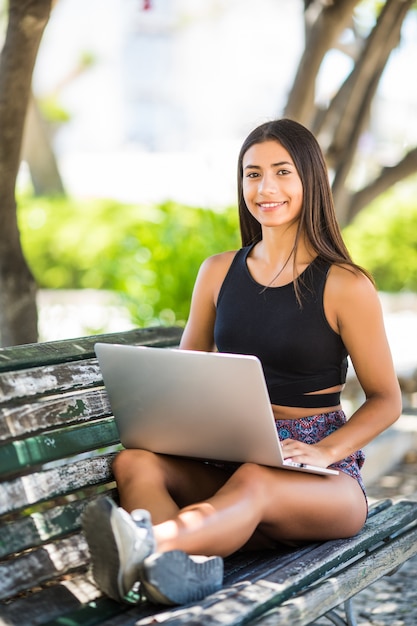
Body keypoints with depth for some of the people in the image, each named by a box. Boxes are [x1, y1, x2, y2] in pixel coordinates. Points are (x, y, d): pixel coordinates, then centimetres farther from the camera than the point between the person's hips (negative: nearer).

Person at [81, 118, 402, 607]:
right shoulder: (219, 272, 11)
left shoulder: (345, 286, -3)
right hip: (228, 457, 4)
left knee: (254, 480, -39)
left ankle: (149, 547, -66)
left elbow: (386, 399, 2)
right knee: (134, 461, -26)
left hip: (324, 483, -4)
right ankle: (190, 568, -55)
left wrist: (324, 451, -15)